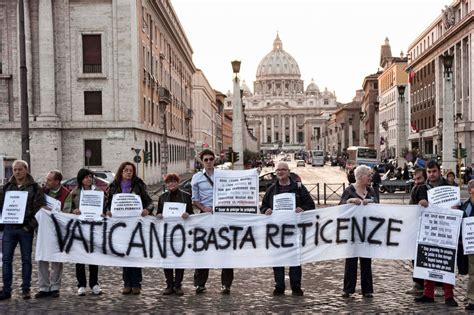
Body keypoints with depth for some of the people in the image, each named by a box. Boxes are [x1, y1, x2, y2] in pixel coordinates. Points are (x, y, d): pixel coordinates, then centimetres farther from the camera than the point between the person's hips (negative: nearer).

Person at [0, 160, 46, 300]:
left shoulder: (34, 187, 1)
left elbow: (40, 207, -6)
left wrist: (30, 224, -14)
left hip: (26, 228, -3)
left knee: (26, 259, 5)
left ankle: (26, 289, 13)